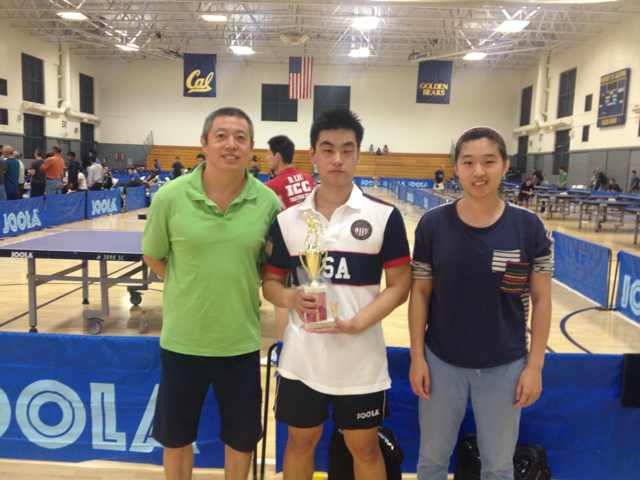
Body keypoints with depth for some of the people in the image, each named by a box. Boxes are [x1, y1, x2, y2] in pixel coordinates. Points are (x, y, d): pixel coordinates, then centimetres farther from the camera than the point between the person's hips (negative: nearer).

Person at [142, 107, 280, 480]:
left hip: (241, 341, 1)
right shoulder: (170, 196, -10)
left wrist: (242, 286, -3)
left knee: (242, 439, 18)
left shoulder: (268, 202, -7)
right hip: (182, 339, 0)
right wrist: (188, 288, -1)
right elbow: (153, 256, 4)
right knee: (176, 437, 19)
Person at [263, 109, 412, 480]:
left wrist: (357, 322, -19)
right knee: (301, 440, 19)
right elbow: (270, 281, 7)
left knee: (365, 447, 16)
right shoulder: (288, 219, 0)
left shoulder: (384, 216, -6)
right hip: (302, 358, 2)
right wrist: (290, 299, -16)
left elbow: (400, 285, -5)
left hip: (361, 359, -1)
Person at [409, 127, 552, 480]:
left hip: (505, 366, 0)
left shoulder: (529, 228, -9)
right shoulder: (433, 224, -9)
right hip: (442, 362, 0)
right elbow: (420, 292, -3)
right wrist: (417, 356, -4)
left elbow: (541, 299, -3)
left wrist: (534, 365, -3)